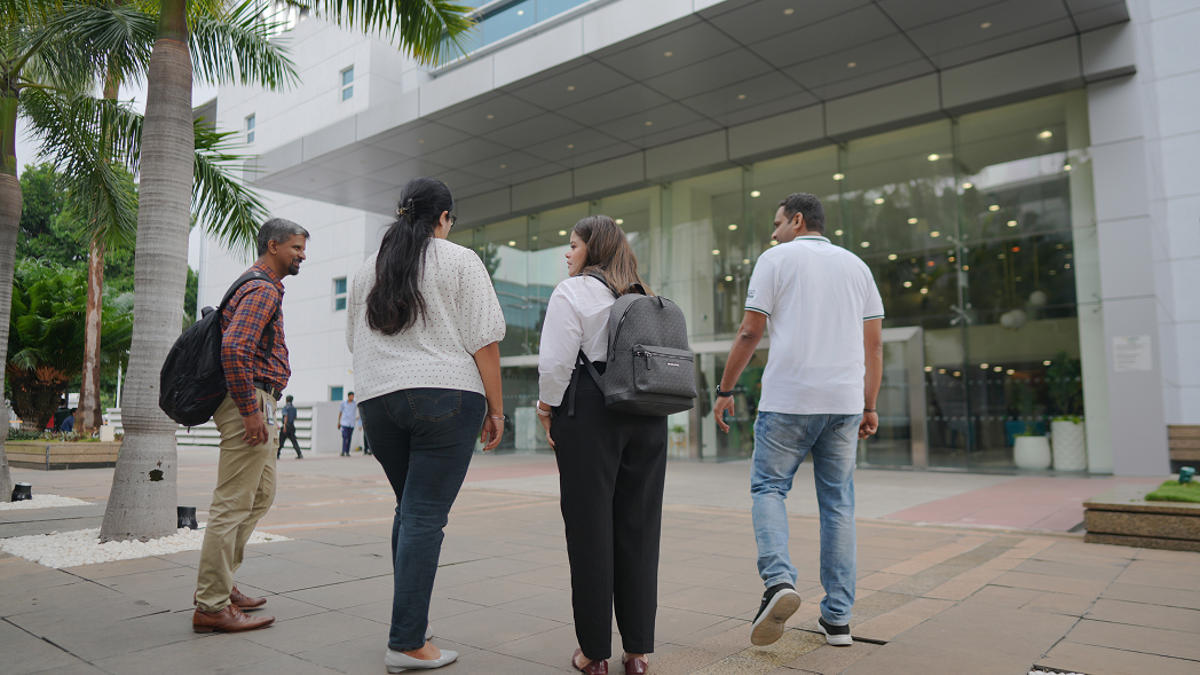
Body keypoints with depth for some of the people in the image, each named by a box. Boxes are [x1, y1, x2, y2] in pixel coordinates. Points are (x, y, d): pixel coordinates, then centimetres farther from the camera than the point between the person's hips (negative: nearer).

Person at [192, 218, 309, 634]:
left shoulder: (260, 287, 22)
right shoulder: (263, 290, -12)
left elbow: (235, 345, 27)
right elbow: (233, 348, -26)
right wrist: (251, 409, -23)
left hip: (256, 404, 11)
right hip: (251, 400, -11)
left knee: (261, 495, 17)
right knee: (233, 505, -7)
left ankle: (221, 586, 24)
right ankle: (211, 607, 0)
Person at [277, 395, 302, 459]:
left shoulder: (285, 407, -6)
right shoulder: (294, 408, 13)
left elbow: (286, 416, -17)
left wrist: (284, 425, -23)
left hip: (286, 426, -5)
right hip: (292, 426, 5)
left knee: (280, 442, 4)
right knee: (294, 441, 3)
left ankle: (277, 455, 9)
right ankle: (300, 455, -8)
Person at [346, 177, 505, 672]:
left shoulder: (368, 268, 16)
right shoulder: (459, 261, 0)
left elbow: (355, 341, 21)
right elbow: (483, 340, -6)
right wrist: (495, 407, -1)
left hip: (377, 400, 6)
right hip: (446, 396, -5)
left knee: (409, 509, 18)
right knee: (426, 516, -4)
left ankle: (412, 618, 25)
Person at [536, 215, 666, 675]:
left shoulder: (572, 292, -3)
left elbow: (556, 362, -11)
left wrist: (547, 407, 2)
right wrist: (648, 406, 17)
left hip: (590, 414, -6)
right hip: (649, 418, 6)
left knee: (590, 531, 2)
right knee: (639, 530, 8)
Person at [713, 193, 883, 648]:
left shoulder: (776, 259, 2)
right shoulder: (855, 265, 16)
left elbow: (750, 332, -4)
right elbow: (874, 343, 11)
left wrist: (724, 390, 3)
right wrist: (869, 406, 15)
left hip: (788, 399, -4)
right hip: (844, 401, 4)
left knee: (768, 488, 8)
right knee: (837, 503, 9)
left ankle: (779, 580, -13)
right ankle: (837, 617, 11)